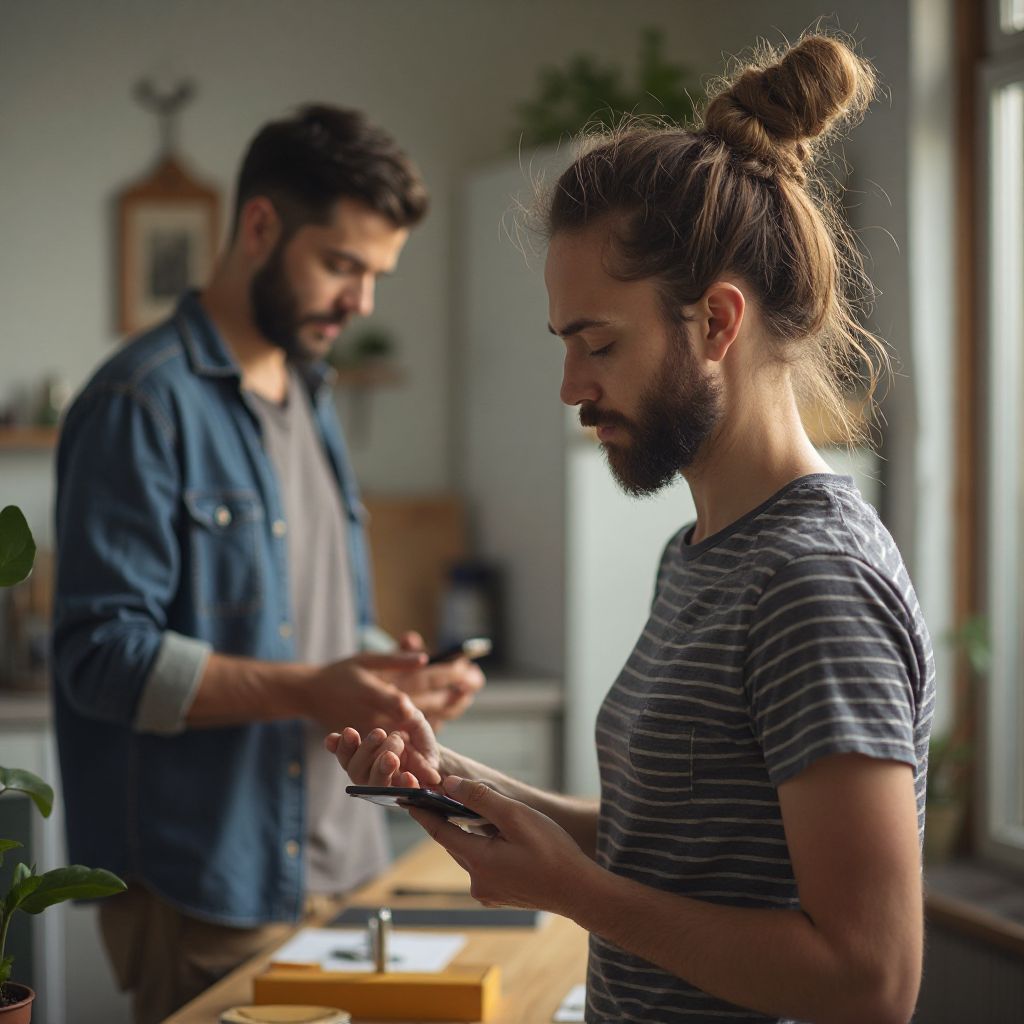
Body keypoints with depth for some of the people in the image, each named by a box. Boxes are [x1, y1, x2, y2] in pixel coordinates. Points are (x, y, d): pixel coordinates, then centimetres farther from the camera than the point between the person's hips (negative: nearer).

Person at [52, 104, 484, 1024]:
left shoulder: (310, 399, 16)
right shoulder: (145, 403, -12)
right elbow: (103, 655, -18)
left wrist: (387, 679, 2)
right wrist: (311, 692, -25)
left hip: (335, 869, 8)